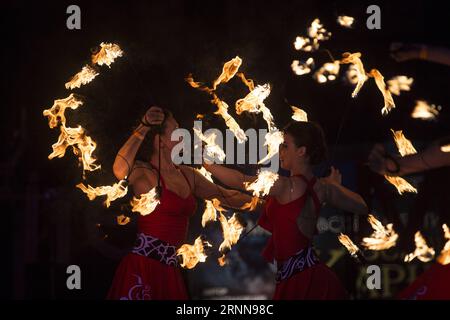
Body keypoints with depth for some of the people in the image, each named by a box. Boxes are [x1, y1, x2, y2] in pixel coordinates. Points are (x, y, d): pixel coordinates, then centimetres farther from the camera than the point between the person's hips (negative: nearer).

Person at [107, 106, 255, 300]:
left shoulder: (188, 175, 14)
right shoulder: (144, 172, -8)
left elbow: (225, 196, 24)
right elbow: (120, 171, -31)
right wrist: (143, 128, -30)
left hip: (169, 267, 7)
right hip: (142, 265, -7)